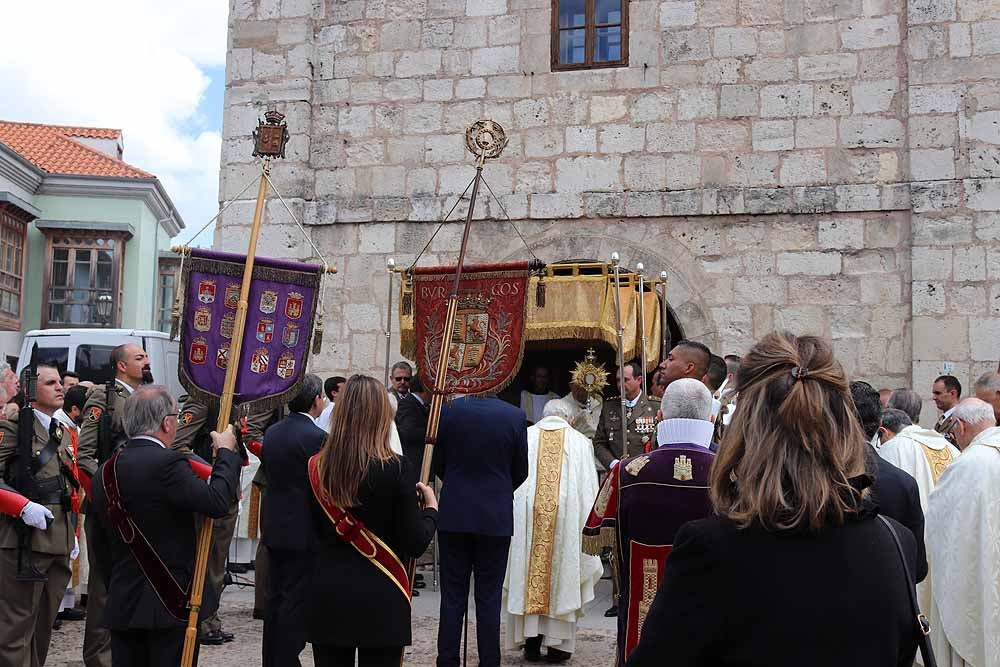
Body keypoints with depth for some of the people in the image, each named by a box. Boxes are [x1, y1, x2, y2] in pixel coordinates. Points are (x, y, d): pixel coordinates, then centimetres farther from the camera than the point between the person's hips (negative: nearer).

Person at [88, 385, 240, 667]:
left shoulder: (103, 473, 7)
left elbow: (100, 550, 14)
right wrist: (226, 452, -6)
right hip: (173, 604, -7)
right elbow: (216, 502, -21)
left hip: (122, 607, 7)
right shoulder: (167, 463, -17)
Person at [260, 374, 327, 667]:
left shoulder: (272, 433, 7)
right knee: (296, 600, -1)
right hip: (303, 531, -7)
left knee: (275, 597, 14)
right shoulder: (317, 437, -16)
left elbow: (272, 475, 13)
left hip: (274, 527, 8)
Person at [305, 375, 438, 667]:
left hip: (326, 596, 4)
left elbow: (317, 532, 11)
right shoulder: (394, 468, -13)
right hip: (380, 599, -4)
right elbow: (416, 543, -10)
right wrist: (431, 508, 8)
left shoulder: (316, 467, -2)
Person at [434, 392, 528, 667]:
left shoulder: (448, 411, -8)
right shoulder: (515, 416, -9)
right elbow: (521, 471, 1)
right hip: (496, 517, -1)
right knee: (489, 599, 7)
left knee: (452, 597, 8)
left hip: (453, 514, 1)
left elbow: (437, 463, 3)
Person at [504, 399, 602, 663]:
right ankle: (557, 645, 8)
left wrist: (509, 521, 14)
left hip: (526, 518, 1)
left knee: (528, 577, 8)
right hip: (565, 519, 0)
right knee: (562, 577, 7)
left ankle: (531, 641, 9)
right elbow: (589, 490, 4)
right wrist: (587, 528, 10)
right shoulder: (580, 442, 6)